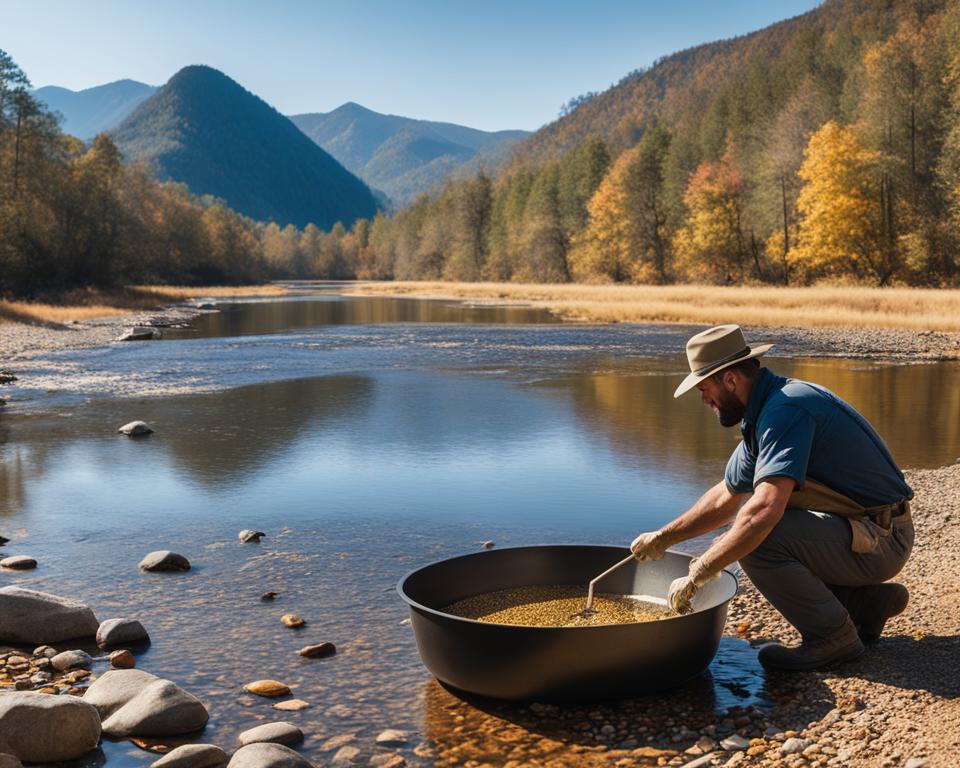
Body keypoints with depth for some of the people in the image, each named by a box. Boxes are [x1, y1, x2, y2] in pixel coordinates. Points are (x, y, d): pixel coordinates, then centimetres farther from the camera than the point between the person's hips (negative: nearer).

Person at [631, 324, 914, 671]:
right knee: (737, 542, 14)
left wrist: (696, 575, -29)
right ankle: (866, 600, 16)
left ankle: (832, 635, -5)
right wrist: (662, 538, 21)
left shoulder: (786, 409, -22)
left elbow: (764, 510, -34)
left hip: (879, 539, -10)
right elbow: (726, 498, 21)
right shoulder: (763, 413, 10)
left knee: (756, 539, -25)